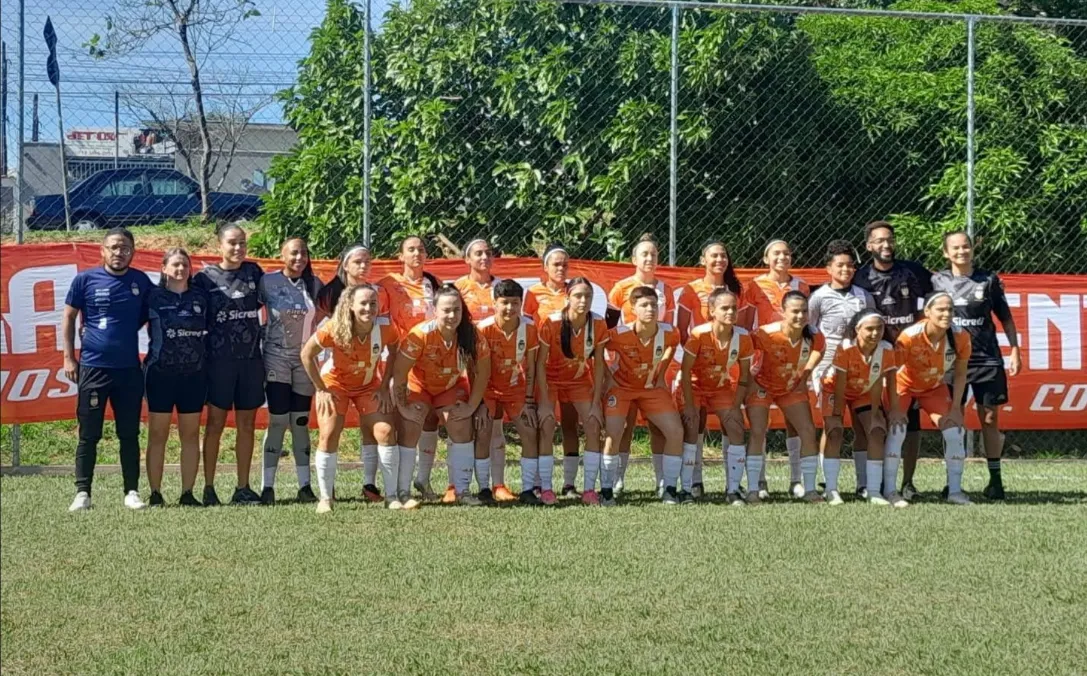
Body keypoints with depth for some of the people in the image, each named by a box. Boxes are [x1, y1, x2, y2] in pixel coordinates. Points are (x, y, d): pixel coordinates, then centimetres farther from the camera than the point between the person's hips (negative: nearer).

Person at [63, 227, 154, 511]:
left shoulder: (141, 281, 4)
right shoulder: (85, 280, -1)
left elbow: (149, 317, 16)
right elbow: (69, 318, 6)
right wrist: (69, 358, 1)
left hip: (129, 368, 2)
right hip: (93, 367, -2)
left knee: (129, 434, 6)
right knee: (89, 434, 1)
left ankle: (132, 492, 12)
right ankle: (82, 493, 5)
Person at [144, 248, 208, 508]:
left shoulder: (200, 297, 10)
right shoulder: (154, 296, 1)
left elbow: (208, 330, 16)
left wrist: (207, 364, 9)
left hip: (194, 374, 3)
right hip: (161, 372, -3)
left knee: (190, 435, 4)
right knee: (158, 434, 0)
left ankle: (188, 493, 9)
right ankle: (155, 494, 3)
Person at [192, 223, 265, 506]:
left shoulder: (254, 273, 8)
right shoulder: (205, 277, -2)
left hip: (251, 358, 4)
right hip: (219, 359, -4)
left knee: (247, 425, 6)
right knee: (215, 423, -1)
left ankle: (243, 488, 12)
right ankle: (209, 488, 4)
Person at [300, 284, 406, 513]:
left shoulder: (385, 327, -24)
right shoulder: (334, 330, -30)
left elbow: (395, 355, -3)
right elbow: (307, 355, -16)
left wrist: (385, 387, -7)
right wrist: (321, 390, -13)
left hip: (370, 385, 2)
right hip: (335, 384, -2)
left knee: (386, 431, -11)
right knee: (328, 436, -13)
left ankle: (393, 495, -1)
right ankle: (325, 498, -1)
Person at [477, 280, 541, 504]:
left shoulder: (528, 327, -14)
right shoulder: (484, 328, -22)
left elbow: (530, 367, -4)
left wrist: (529, 400, -4)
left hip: (517, 389, 3)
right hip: (489, 390, -2)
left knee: (530, 433, -6)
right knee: (483, 435, -12)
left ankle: (527, 490, 1)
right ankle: (484, 489, 1)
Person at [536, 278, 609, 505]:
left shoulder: (598, 324, -17)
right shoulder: (551, 323, -26)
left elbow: (598, 364, -8)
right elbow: (540, 364, -19)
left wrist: (596, 402, -12)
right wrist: (544, 402, -22)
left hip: (580, 380, 3)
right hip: (550, 379, -3)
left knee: (593, 426, -12)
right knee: (547, 425, -20)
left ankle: (589, 489, -8)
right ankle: (545, 488, -14)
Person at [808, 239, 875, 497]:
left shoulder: (864, 297, 10)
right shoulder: (819, 297, 1)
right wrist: (813, 368, -3)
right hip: (829, 367, -3)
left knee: (864, 424, -1)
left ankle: (864, 484, 3)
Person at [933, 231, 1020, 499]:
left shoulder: (988, 279, 4)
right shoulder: (938, 281, 4)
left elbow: (1005, 318, 9)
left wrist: (1015, 352, 5)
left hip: (987, 359, 0)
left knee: (990, 418, 1)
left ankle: (995, 479, 7)